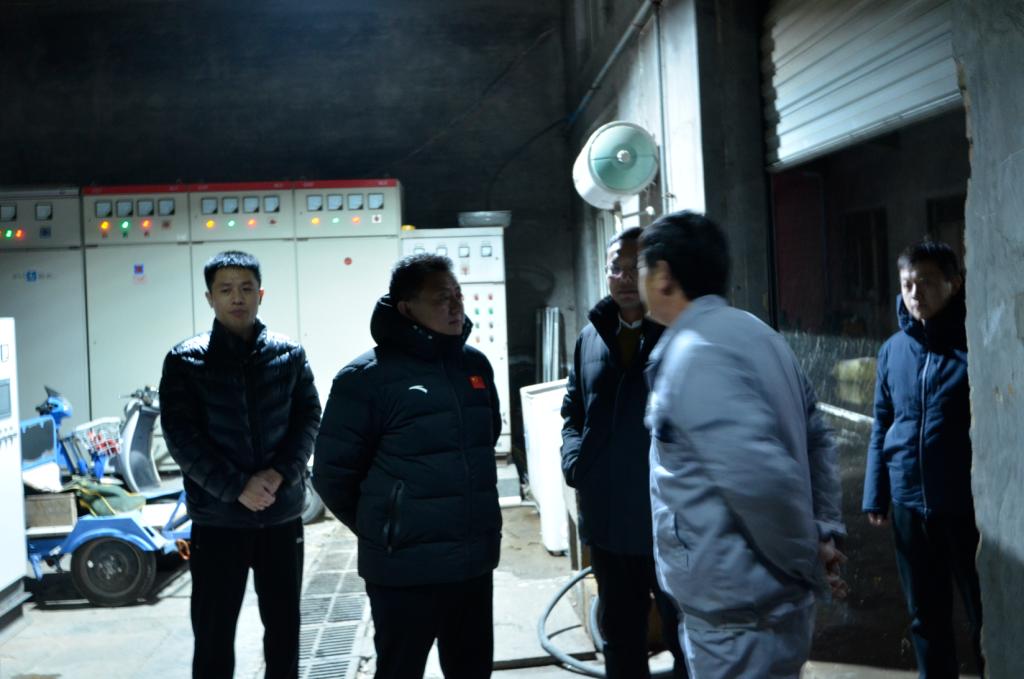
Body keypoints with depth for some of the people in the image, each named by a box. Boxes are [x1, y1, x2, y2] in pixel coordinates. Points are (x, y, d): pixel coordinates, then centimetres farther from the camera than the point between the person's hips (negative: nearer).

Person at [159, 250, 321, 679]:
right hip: (216, 517, -2)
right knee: (213, 632, 7)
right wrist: (237, 487, -17)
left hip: (282, 515, 2)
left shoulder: (289, 354, 5)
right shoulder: (185, 361, -1)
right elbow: (181, 437, -8)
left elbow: (308, 419, 1)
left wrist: (280, 474, -16)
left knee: (284, 627, 13)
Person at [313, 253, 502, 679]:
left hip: (475, 561, 6)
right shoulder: (367, 377, -12)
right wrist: (381, 529, 4)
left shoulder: (475, 364, 5)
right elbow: (332, 472, -6)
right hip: (405, 568, -5)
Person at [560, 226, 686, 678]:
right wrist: (574, 459, 2)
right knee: (620, 638, 20)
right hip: (606, 522, 5)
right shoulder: (591, 337, 10)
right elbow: (573, 409, 18)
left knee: (687, 640, 8)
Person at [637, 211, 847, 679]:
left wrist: (807, 565, -16)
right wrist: (825, 532, 10)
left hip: (738, 614, -9)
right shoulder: (753, 333, 9)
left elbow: (761, 478, -30)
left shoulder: (694, 354, -21)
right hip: (764, 602, 9)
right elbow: (815, 438, 15)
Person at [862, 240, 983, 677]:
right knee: (925, 616, 16)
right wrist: (875, 495, 7)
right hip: (909, 504, 4)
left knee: (985, 613, 10)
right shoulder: (893, 349, 5)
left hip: (967, 503, -4)